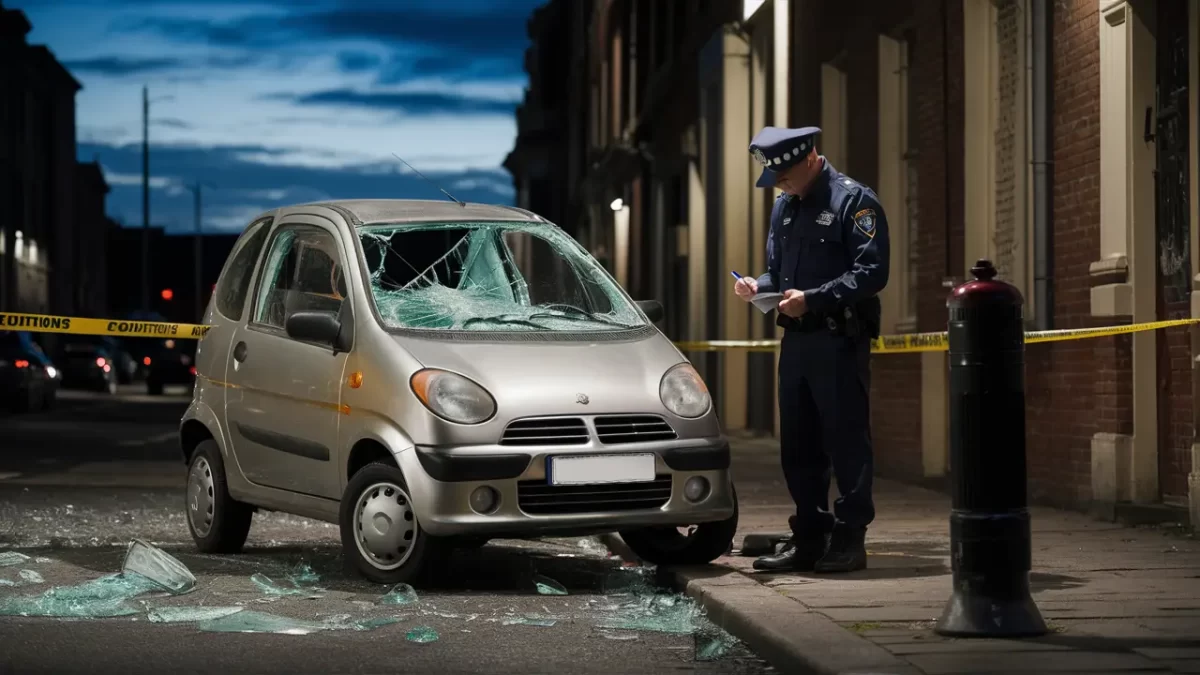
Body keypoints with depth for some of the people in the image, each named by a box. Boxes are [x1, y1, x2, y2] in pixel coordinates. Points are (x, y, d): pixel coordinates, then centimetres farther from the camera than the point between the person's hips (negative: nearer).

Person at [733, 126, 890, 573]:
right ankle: (809, 540, 17)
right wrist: (758, 287, 2)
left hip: (840, 341, -8)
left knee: (847, 442, -4)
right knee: (798, 446, 10)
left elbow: (872, 272, -15)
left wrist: (812, 299, -21)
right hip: (796, 339, 8)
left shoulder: (853, 200, -7)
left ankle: (849, 540, 2)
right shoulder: (784, 206, 17)